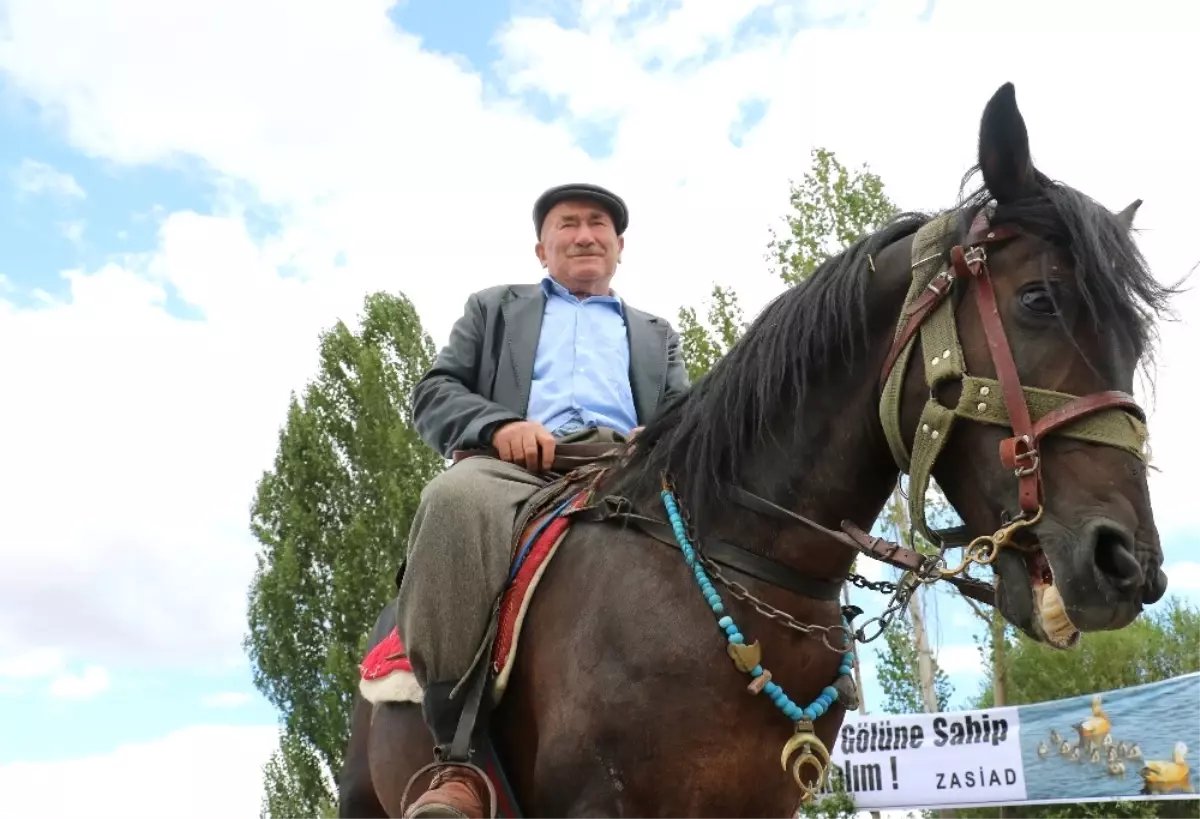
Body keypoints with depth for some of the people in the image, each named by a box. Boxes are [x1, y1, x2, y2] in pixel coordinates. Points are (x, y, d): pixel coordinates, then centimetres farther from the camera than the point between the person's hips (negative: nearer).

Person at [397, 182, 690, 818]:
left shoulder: (655, 334, 36)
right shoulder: (494, 308, 31)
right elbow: (434, 394, 16)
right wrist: (499, 424, -7)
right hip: (518, 465, -1)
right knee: (457, 498, -39)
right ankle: (458, 753, -35)